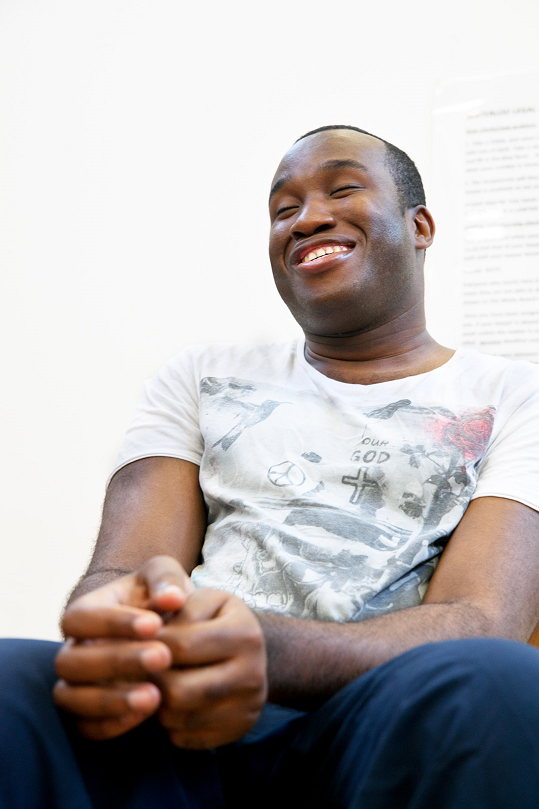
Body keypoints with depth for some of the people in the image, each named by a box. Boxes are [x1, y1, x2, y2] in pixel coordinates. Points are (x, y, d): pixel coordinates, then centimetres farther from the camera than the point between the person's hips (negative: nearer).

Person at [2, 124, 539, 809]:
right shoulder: (201, 380, 22)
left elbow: (480, 622, -5)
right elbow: (123, 569, 8)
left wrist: (274, 655, -27)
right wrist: (109, 629, -21)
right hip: (184, 729, 2)